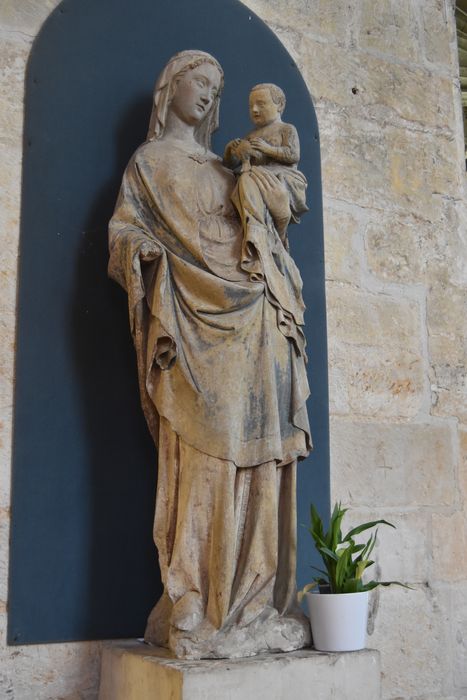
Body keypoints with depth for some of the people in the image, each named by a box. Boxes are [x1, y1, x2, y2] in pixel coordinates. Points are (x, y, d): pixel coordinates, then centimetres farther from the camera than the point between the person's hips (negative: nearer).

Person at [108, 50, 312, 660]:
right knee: (205, 464, -14)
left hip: (249, 327, 6)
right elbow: (124, 231, 1)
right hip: (193, 329, -6)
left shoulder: (223, 172, 28)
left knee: (253, 466, -1)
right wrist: (138, 250, -22)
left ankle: (250, 607, 3)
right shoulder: (149, 161, 12)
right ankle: (198, 617, -9)